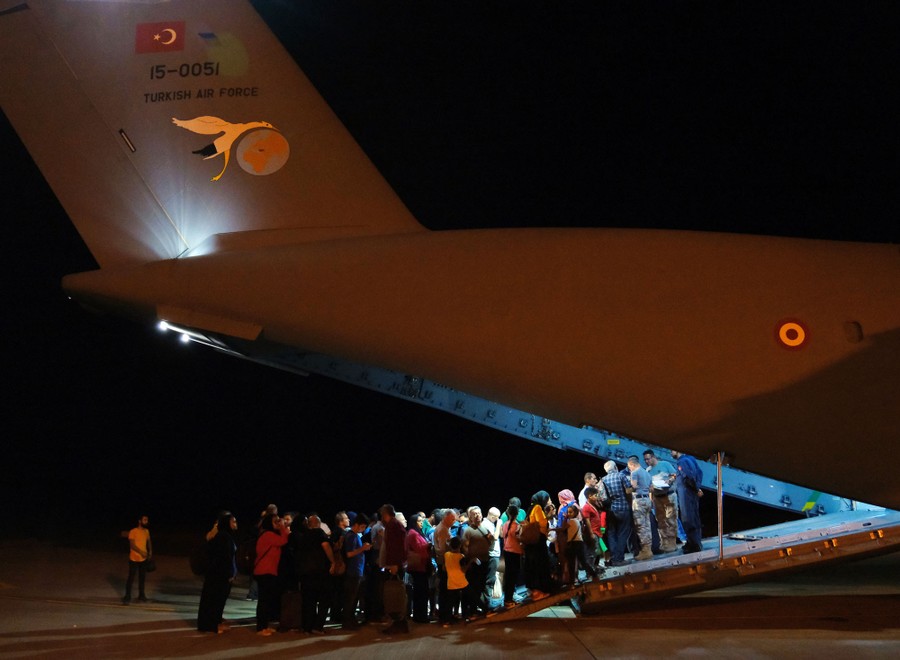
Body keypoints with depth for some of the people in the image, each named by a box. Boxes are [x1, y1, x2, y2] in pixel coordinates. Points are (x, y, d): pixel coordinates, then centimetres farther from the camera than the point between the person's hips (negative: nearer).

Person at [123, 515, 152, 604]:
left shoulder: (146, 531, 6)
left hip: (143, 559, 6)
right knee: (131, 578, -3)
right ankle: (127, 597, 4)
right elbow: (132, 545, -18)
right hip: (134, 559, -6)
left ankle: (141, 595, 24)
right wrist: (141, 552, -25)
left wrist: (150, 551, 7)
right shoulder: (133, 531, -14)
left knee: (142, 578, 13)